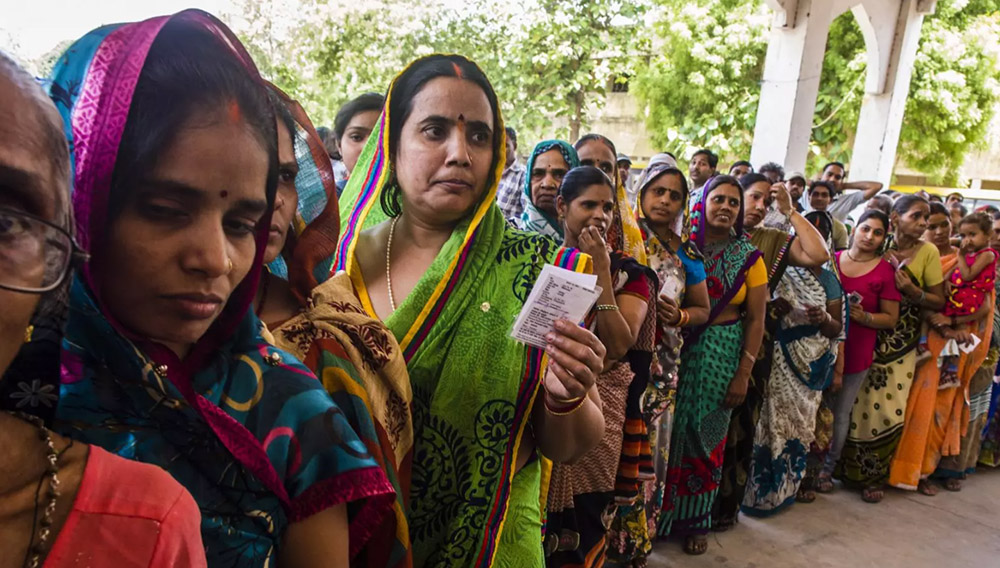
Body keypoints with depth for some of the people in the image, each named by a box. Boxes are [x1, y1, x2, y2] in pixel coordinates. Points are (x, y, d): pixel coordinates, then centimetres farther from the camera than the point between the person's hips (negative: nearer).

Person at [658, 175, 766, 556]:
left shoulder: (748, 256, 0)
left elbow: (755, 319, -1)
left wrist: (743, 374, -5)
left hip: (722, 353, 0)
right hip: (678, 348, 0)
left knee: (705, 433, 9)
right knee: (670, 427, 4)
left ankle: (696, 519, 27)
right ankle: (661, 511, 24)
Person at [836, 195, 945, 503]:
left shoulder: (928, 252, -3)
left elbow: (939, 301, -2)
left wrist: (912, 291, -19)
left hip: (901, 346, 0)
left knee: (889, 410, -1)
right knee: (859, 405, 0)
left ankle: (874, 476, 18)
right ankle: (849, 469, 20)